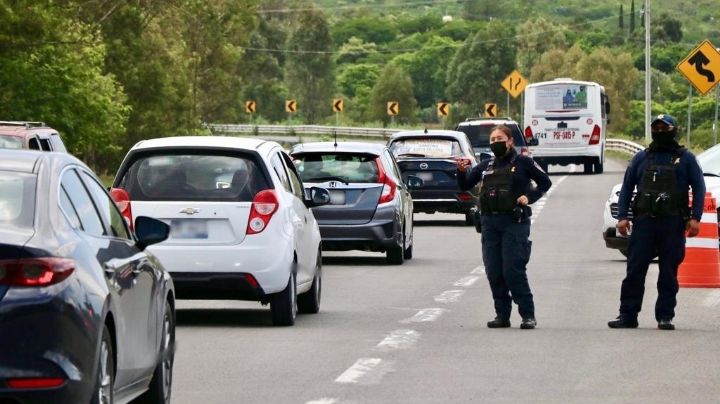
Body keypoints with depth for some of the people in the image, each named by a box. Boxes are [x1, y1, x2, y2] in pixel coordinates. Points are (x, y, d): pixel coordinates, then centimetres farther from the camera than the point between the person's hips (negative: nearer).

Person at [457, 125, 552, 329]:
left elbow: (545, 182, 6)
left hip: (514, 222, -5)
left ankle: (528, 314, -3)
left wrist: (530, 197, -8)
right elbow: (465, 185, 12)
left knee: (513, 271, -11)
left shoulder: (522, 162, 2)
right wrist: (461, 171, -7)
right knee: (494, 272, 3)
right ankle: (502, 315, 12)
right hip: (489, 222, 5)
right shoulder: (486, 166, 15)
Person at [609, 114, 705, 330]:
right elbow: (627, 187, 14)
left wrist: (695, 218, -7)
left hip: (673, 223, -2)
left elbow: (699, 188, 5)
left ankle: (665, 316, 7)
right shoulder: (642, 158, 14)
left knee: (669, 273, 1)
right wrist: (622, 216, 3)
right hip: (644, 221, 2)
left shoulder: (685, 158, 8)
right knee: (635, 270, -2)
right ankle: (628, 316, 1)